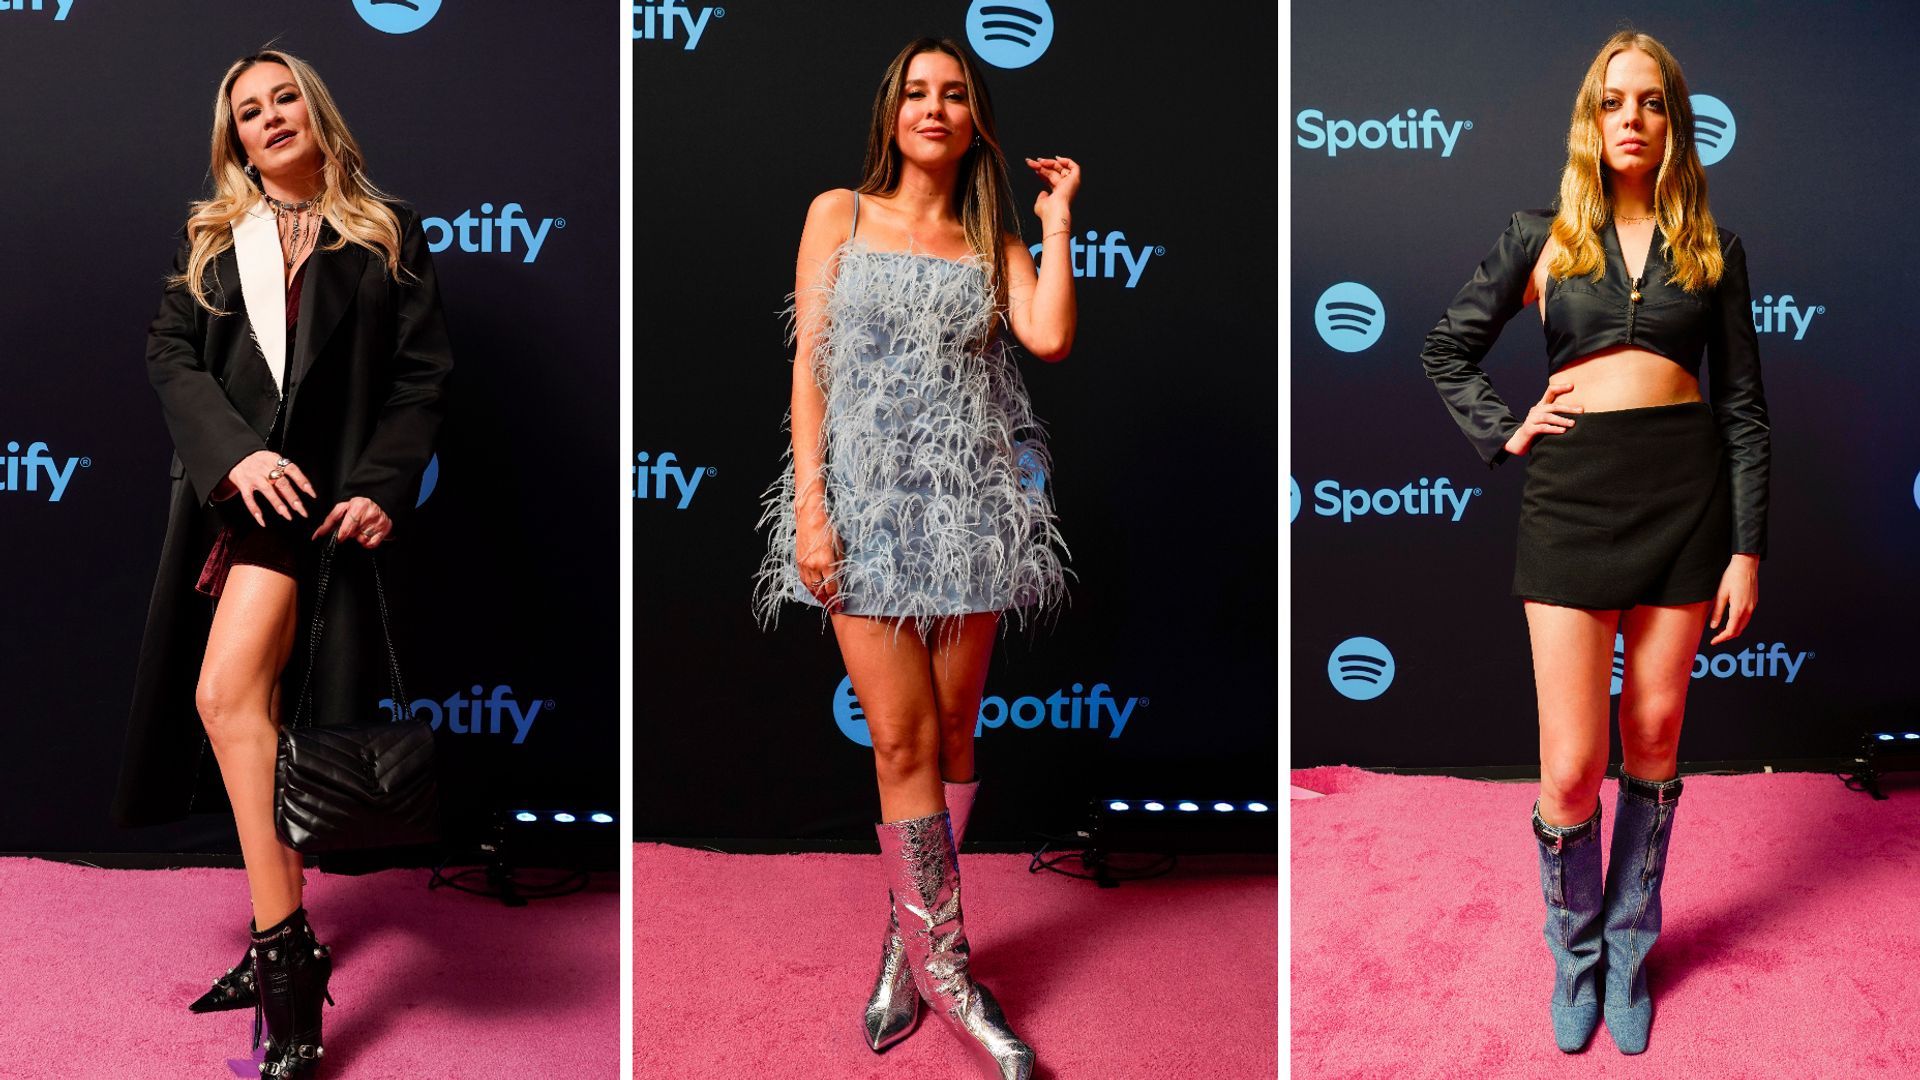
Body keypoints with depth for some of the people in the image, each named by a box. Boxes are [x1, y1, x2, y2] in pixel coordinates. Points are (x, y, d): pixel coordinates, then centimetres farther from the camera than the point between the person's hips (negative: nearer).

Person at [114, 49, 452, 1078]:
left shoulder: (387, 234, 9)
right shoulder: (210, 238, 17)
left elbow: (424, 371, 2)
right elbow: (169, 352, 5)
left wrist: (383, 485, -11)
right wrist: (234, 454, -12)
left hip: (322, 485, -5)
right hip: (226, 486, 5)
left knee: (227, 693, -22)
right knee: (251, 703, 6)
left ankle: (282, 951, -20)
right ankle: (285, 944, 16)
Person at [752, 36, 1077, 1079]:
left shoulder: (993, 241, 13)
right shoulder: (839, 214, 8)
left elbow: (1050, 338, -6)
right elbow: (808, 366, 2)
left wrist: (1057, 220, 1)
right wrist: (807, 503, -7)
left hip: (969, 503, 2)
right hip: (865, 501, -2)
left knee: (952, 735, 5)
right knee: (903, 739, -6)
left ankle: (908, 942, 19)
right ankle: (945, 967, 4)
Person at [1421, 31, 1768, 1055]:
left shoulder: (1711, 246, 8)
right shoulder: (1541, 234, 7)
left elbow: (1744, 404, 8)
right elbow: (1446, 350, 14)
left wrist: (1748, 548, 2)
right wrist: (1505, 432, 0)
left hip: (1686, 490, 1)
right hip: (1572, 492, -1)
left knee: (1654, 743, 9)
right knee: (1572, 767, -2)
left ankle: (1630, 951, 27)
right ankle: (1575, 954, 23)